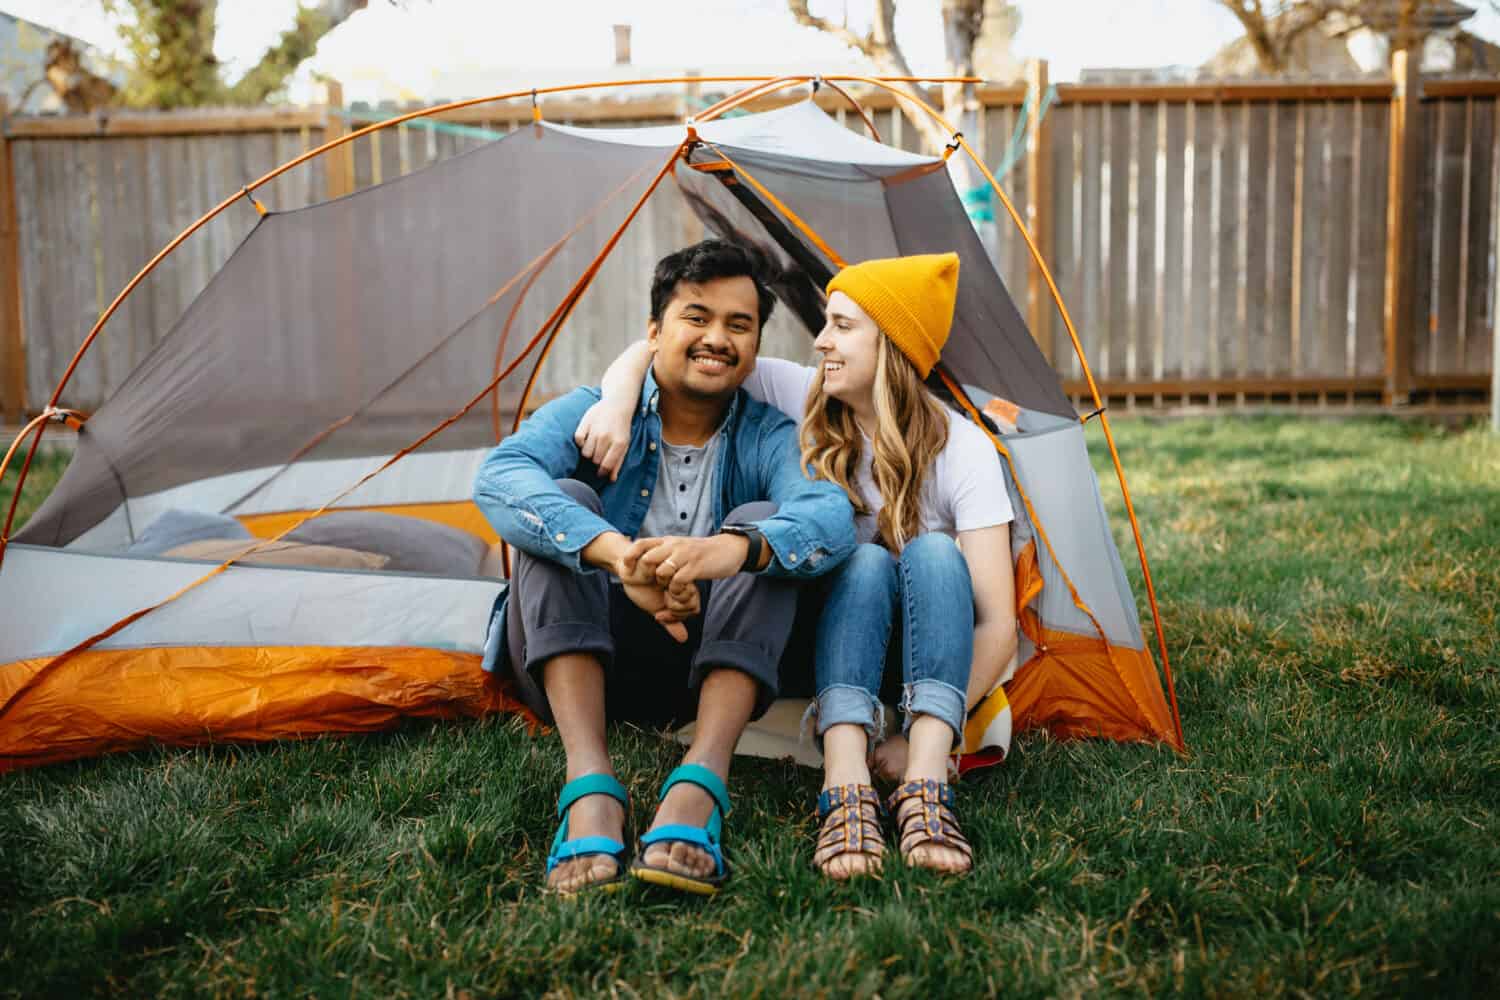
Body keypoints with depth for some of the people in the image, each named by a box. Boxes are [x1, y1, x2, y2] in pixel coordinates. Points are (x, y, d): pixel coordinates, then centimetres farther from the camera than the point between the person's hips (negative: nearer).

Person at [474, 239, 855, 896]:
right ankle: (589, 787, -37)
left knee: (763, 523, -22)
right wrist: (616, 551, -46)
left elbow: (832, 516, -25)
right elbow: (499, 477, -27)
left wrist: (736, 547, -48)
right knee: (564, 500, -25)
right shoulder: (592, 412, -5)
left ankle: (698, 787, -36)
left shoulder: (770, 438, -2)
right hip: (575, 663, 0)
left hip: (704, 675, 1)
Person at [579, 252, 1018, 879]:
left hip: (927, 652, -1)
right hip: (833, 637, 1)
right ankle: (846, 787, -46)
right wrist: (617, 401, -31)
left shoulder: (962, 450, -18)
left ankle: (924, 785, -44)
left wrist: (921, 742, -27)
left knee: (935, 554, -31)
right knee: (865, 562, -31)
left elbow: (998, 623, -22)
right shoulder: (802, 401, -11)